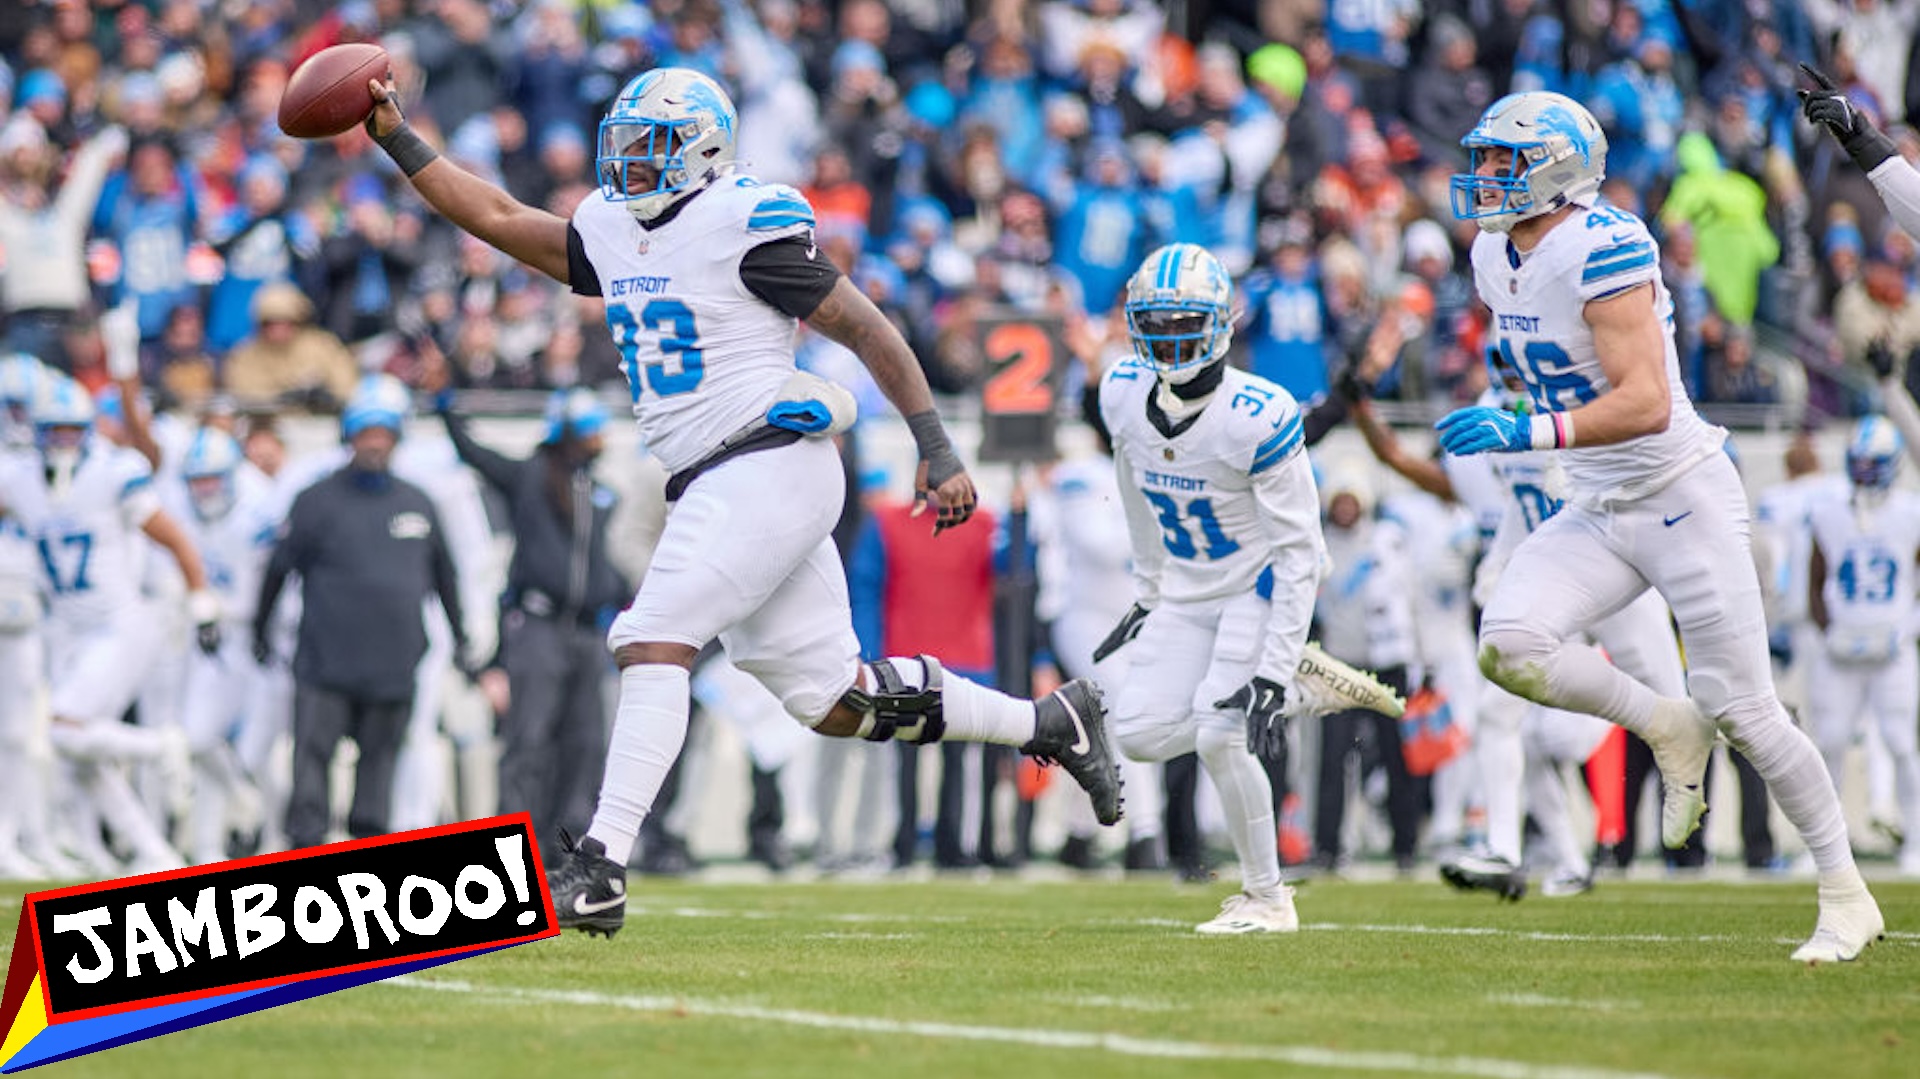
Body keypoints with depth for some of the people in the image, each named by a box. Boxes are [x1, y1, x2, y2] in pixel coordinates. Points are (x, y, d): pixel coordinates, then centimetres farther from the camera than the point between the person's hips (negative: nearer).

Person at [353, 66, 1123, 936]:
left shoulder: (744, 225, -8)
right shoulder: (613, 232, 15)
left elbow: (866, 330, -7)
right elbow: (496, 217, 21)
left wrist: (937, 453, -10)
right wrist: (396, 139, 13)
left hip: (768, 465, -8)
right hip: (715, 487, 8)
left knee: (654, 643, -19)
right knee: (831, 698, 9)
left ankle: (602, 867, -24)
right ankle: (1050, 722, 22)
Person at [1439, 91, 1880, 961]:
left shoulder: (1600, 251, -22)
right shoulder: (1496, 257, 5)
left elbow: (1646, 404, -30)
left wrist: (1527, 434, -37)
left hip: (1681, 497, -7)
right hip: (1595, 513, 8)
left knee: (1742, 709, -4)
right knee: (1509, 645, -18)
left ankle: (1847, 897, 10)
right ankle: (1664, 726, 6)